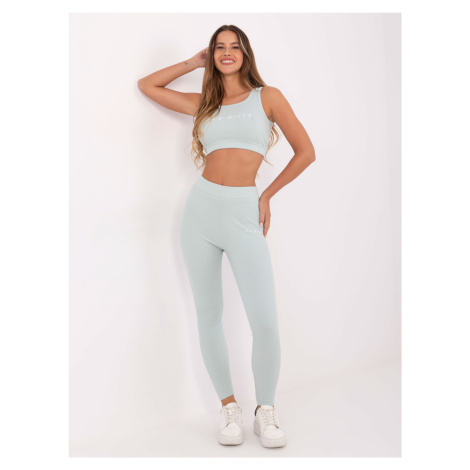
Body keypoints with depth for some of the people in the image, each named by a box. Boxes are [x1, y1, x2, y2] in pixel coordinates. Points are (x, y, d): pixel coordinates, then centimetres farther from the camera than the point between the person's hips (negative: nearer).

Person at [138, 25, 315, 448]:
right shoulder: (204, 104, 14)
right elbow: (147, 85, 23)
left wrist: (268, 195, 7)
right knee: (209, 316, 5)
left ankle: (265, 410, 11)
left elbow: (306, 152, 7)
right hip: (201, 209, 3)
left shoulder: (267, 96, 6)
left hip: (243, 214, -3)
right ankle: (228, 406, 20)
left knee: (266, 321, -11)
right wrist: (194, 63, 19)